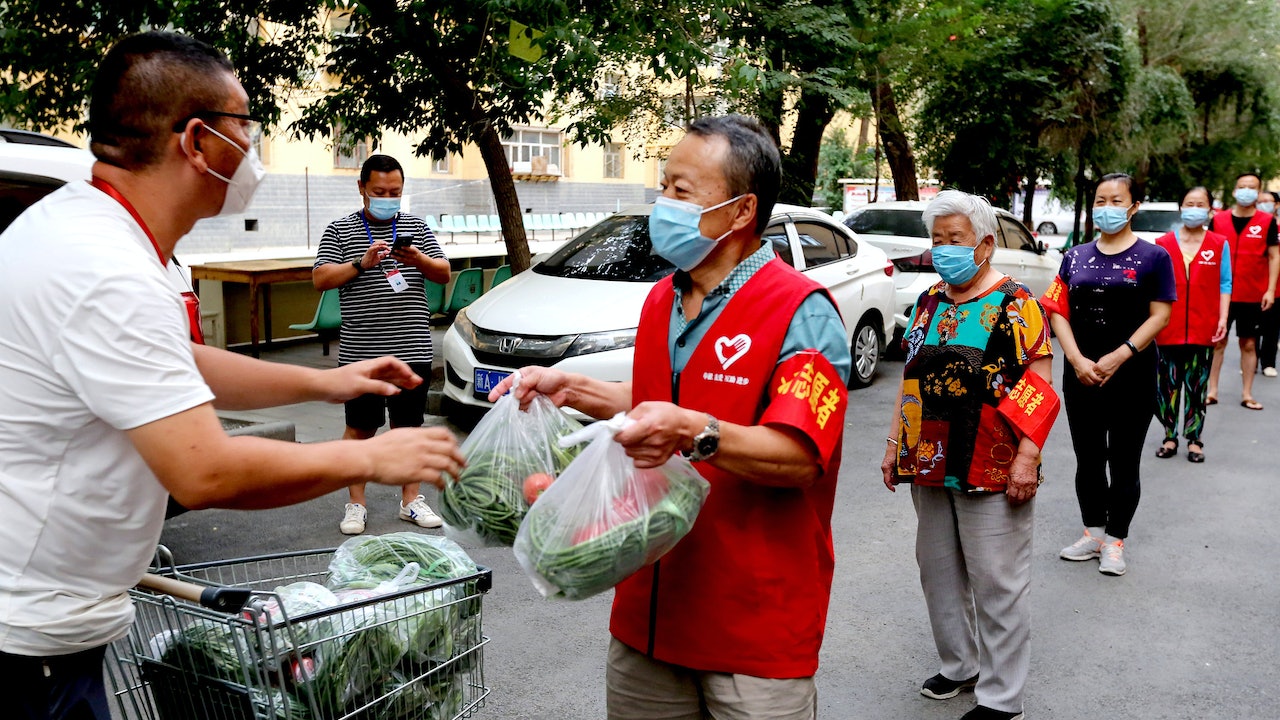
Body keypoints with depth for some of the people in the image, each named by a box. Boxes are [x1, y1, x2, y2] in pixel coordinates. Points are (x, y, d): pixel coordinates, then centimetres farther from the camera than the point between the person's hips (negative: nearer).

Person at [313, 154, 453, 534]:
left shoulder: (416, 227, 12)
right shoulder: (339, 230, 6)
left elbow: (444, 274, 8)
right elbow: (320, 279, -3)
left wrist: (419, 260, -13)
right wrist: (361, 264, -17)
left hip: (412, 349, 2)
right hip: (360, 352, -1)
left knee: (409, 426, 9)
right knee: (359, 428, 6)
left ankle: (411, 499, 19)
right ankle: (356, 503, 17)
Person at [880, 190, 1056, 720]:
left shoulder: (1014, 303, -8)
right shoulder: (928, 302, 11)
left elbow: (1040, 385, -12)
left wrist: (1027, 457, -19)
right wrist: (894, 445, 15)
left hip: (992, 470, -7)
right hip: (928, 463, 7)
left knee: (997, 581, 2)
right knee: (938, 571, 16)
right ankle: (959, 665, 35)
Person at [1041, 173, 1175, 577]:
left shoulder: (1153, 257, -2)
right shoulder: (1076, 257, 8)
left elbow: (1160, 316, -7)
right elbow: (1058, 311, 3)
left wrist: (1118, 358, -17)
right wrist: (1077, 360, -11)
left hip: (1132, 376, -3)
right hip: (1081, 375, 3)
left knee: (1123, 463, 6)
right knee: (1088, 460, 13)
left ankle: (1115, 542, 19)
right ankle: (1093, 533, 28)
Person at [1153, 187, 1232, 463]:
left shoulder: (1220, 245, 5)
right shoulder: (1163, 244, 4)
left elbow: (1224, 284, 5)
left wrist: (1223, 319, -2)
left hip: (1204, 329, 0)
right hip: (1168, 328, 0)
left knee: (1197, 386, 6)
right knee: (1168, 385, 2)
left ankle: (1194, 440, 14)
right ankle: (1170, 437, 14)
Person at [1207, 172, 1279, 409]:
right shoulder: (1219, 219, 3)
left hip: (1253, 295, -1)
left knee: (1249, 344, 7)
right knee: (1217, 341, 4)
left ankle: (1247, 394, 13)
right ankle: (1212, 391, 10)